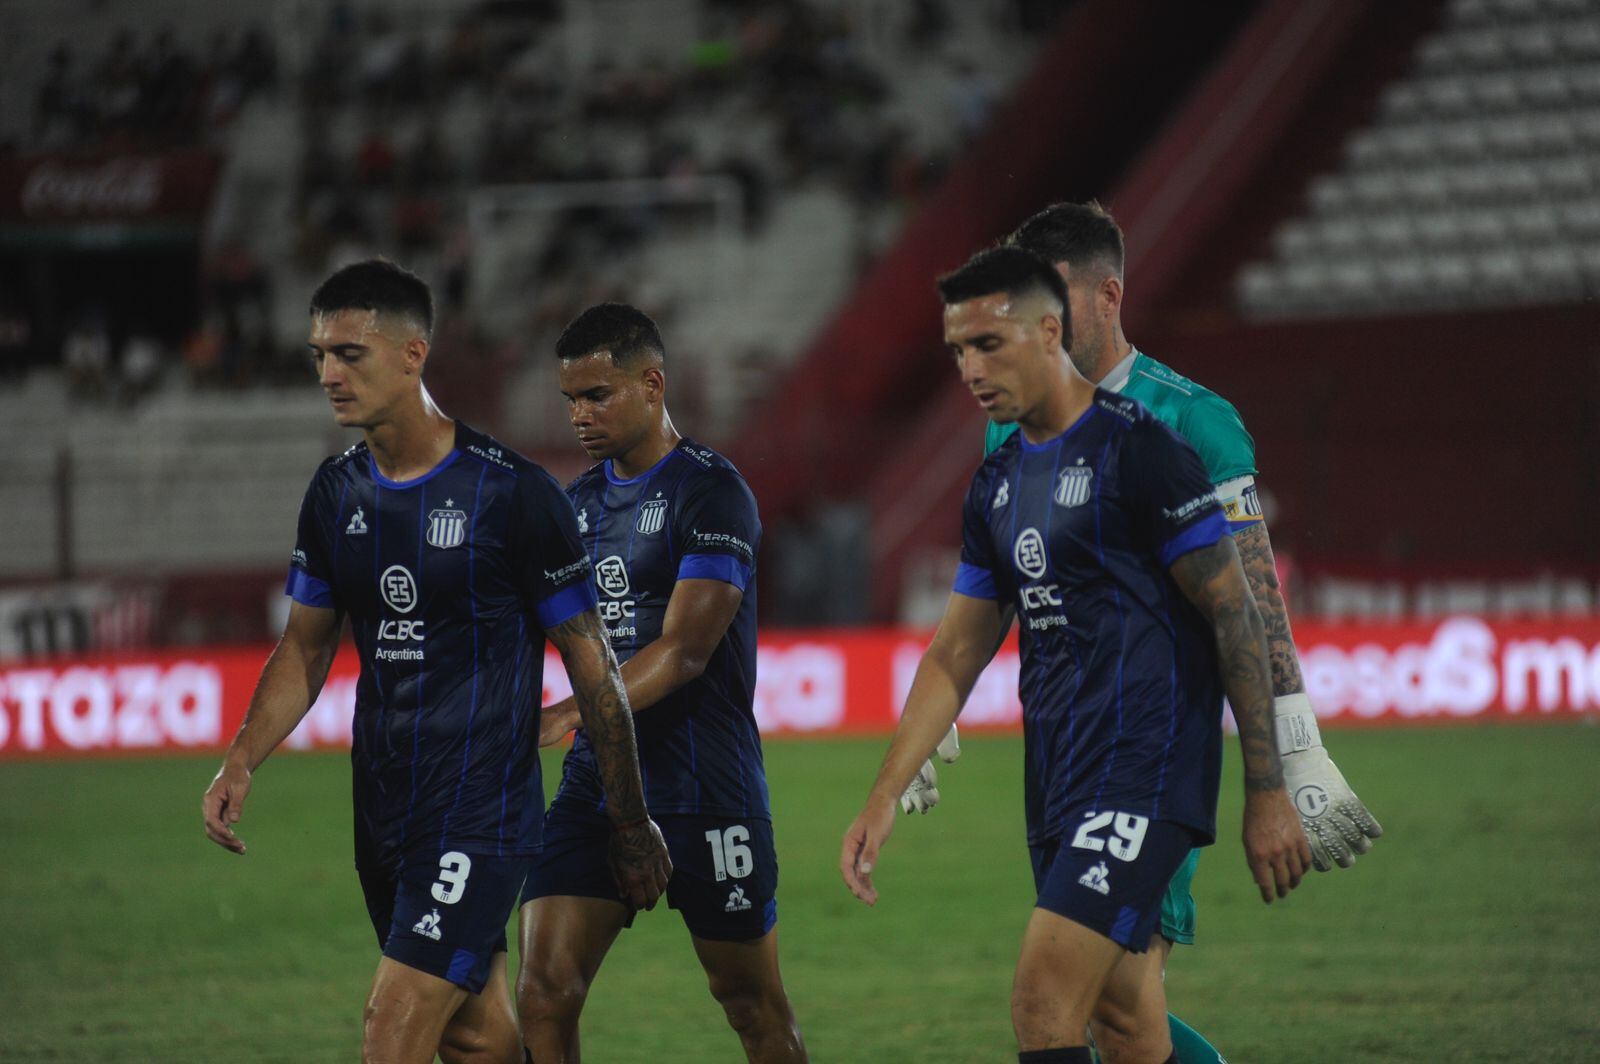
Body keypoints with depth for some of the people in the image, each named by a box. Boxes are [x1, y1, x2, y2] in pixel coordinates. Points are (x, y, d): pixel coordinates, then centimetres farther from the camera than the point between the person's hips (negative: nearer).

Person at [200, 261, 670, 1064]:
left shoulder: (512, 493, -12)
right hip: (383, 810, 7)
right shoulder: (335, 495, 6)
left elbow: (591, 666, -5)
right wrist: (241, 764, 1)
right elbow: (306, 649, 17)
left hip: (480, 816, -7)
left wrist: (630, 825, -1)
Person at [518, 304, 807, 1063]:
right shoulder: (579, 503, 12)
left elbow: (682, 652, -19)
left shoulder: (711, 493, -10)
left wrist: (564, 716, -29)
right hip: (596, 786, 6)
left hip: (704, 793, -6)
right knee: (543, 994, -9)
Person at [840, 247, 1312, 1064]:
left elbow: (1235, 616, -11)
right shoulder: (997, 483, 14)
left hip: (1142, 774, -9)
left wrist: (1268, 792, -13)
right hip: (1058, 783, 9)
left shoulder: (1136, 451, -10)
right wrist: (884, 799, 12)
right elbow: (957, 654, 20)